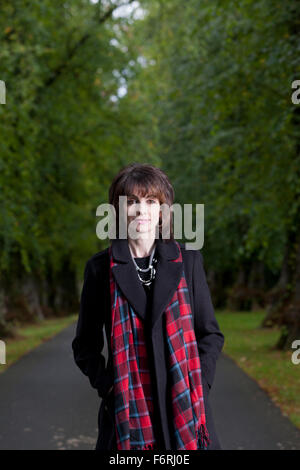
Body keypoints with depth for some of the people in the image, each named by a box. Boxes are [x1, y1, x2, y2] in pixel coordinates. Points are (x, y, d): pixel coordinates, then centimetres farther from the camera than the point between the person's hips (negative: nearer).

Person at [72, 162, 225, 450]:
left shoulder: (188, 261, 5)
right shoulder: (100, 268, 4)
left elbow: (211, 334, 10)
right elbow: (85, 345, 10)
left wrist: (198, 383, -2)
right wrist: (105, 384, -4)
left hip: (184, 405, 1)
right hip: (127, 410, 0)